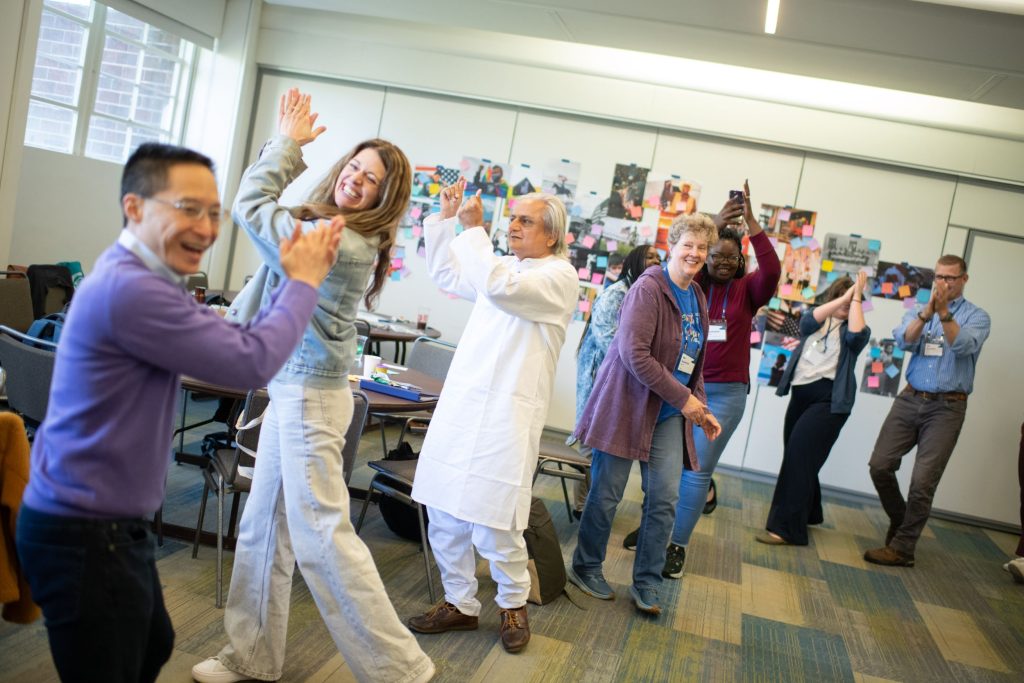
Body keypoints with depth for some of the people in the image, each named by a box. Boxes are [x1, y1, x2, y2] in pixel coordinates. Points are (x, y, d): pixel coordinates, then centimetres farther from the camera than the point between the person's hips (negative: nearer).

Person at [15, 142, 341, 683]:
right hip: (84, 533, -10)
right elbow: (252, 363, -25)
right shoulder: (130, 290, -26)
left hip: (106, 523, 10)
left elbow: (234, 343, 10)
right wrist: (304, 281, -12)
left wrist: (292, 281, 2)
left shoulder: (139, 280, 9)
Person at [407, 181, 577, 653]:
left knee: (492, 526, -4)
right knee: (445, 516, 8)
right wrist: (445, 219, 19)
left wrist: (473, 229, -13)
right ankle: (460, 604, 26)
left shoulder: (560, 276, -6)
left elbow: (499, 287, -22)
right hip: (459, 405, 7)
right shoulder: (504, 266, 19)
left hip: (506, 414, -7)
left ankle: (513, 604, 22)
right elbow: (446, 275, 30)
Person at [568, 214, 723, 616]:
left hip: (669, 416, 7)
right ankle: (585, 568, 24)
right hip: (628, 405, -7)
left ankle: (646, 584, 16)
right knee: (607, 494, 3)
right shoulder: (649, 289, -13)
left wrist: (701, 409, 11)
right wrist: (683, 398, -18)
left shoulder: (697, 299, 13)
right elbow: (634, 352, -22)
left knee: (665, 500, 3)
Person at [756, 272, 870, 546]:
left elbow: (856, 335, -18)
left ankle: (786, 528, -14)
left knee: (799, 454, -16)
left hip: (830, 398, -5)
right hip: (801, 394, 5)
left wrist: (856, 297, -11)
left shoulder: (856, 328, 5)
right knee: (796, 454, 12)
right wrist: (844, 296, -12)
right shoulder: (816, 321, 13)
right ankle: (808, 512, 35)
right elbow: (807, 321, -10)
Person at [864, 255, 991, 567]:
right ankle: (900, 521, 24)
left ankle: (902, 548, 4)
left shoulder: (976, 317, 3)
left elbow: (964, 345, -17)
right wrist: (926, 313, -24)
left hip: (947, 407, -3)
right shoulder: (918, 311, 13)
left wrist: (944, 313, -30)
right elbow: (904, 340, -8)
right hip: (910, 399, 4)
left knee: (923, 482, -8)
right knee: (880, 465, -1)